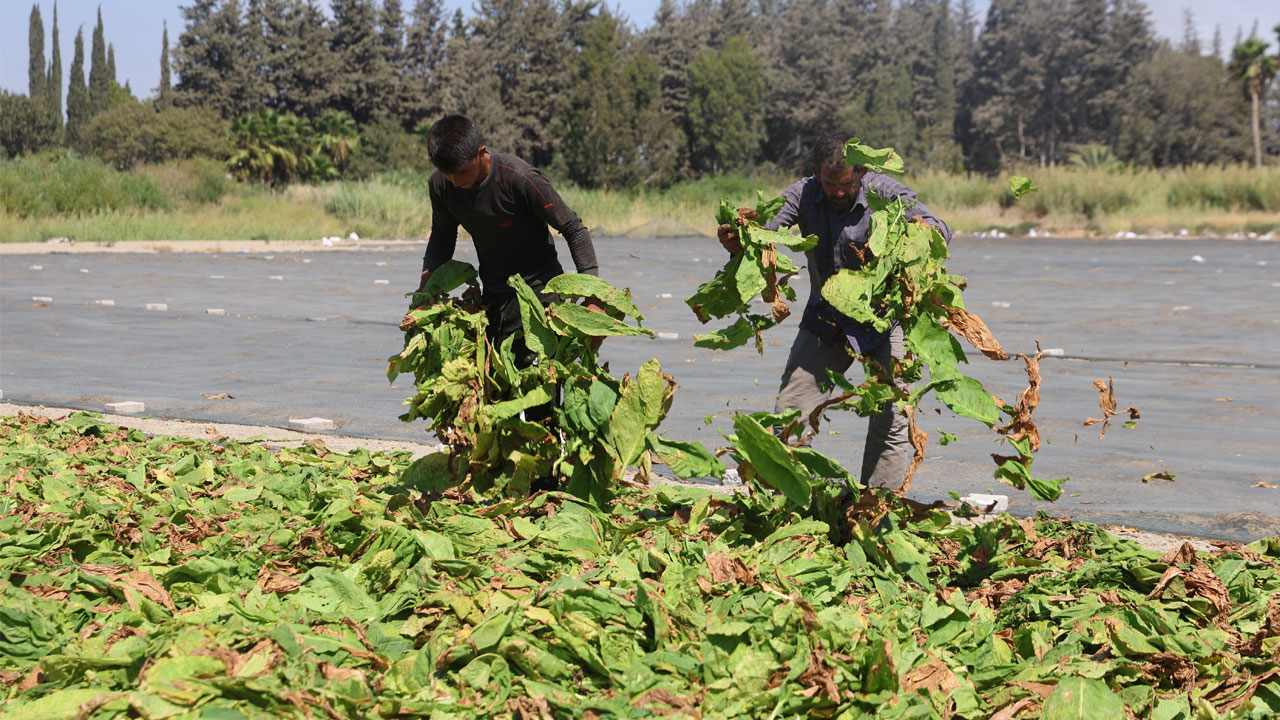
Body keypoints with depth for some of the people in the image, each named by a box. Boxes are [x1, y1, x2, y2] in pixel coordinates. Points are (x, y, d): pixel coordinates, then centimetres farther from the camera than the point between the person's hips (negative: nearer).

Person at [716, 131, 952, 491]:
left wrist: (927, 229, -54)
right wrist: (736, 238, -49)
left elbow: (940, 231, -28)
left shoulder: (885, 192, -17)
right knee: (789, 417, 1)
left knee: (892, 422, -10)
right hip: (825, 319, 3)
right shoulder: (804, 194, -10)